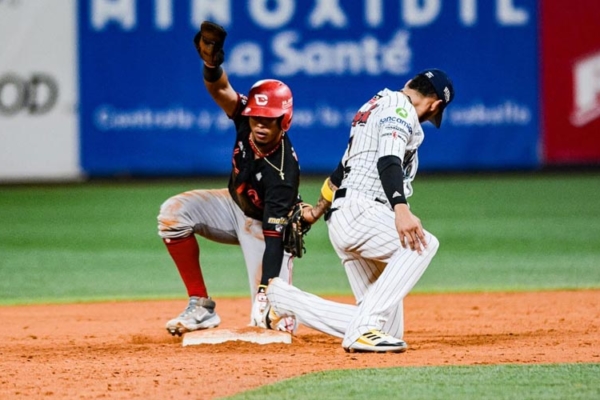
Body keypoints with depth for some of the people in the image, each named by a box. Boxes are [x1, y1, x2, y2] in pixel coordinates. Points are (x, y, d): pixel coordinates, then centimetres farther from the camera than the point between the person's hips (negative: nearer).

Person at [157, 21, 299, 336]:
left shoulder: (283, 172, -37)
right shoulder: (247, 119, -22)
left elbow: (274, 237, -38)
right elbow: (219, 89, -35)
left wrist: (265, 292, -44)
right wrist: (211, 60, -59)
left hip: (267, 226, -6)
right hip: (236, 207, 6)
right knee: (173, 213, -22)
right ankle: (201, 306, -11)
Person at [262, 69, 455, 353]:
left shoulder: (378, 104, 28)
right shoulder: (400, 108, -2)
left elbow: (343, 168, 36)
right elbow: (388, 161, -21)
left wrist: (317, 211, 45)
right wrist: (400, 209, -36)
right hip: (358, 210, -10)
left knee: (389, 328, 1)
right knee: (423, 244, -33)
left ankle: (284, 299, 10)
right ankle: (364, 328, -37)